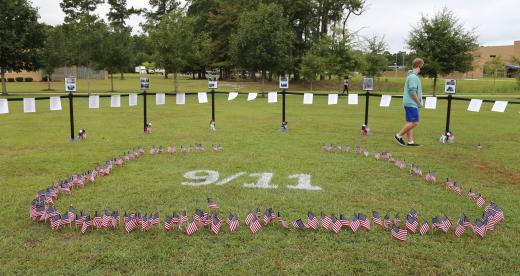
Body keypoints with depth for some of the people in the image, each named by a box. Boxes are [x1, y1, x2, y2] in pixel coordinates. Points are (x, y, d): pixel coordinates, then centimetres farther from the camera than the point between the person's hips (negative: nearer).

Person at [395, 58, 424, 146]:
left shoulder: (411, 76, 16)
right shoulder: (413, 77, -15)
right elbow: (412, 92, -20)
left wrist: (418, 102, 15)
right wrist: (419, 102, -11)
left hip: (409, 103, 10)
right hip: (411, 103, -10)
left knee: (410, 122, 9)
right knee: (414, 122, -8)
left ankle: (410, 141, 12)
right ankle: (399, 135, 0)